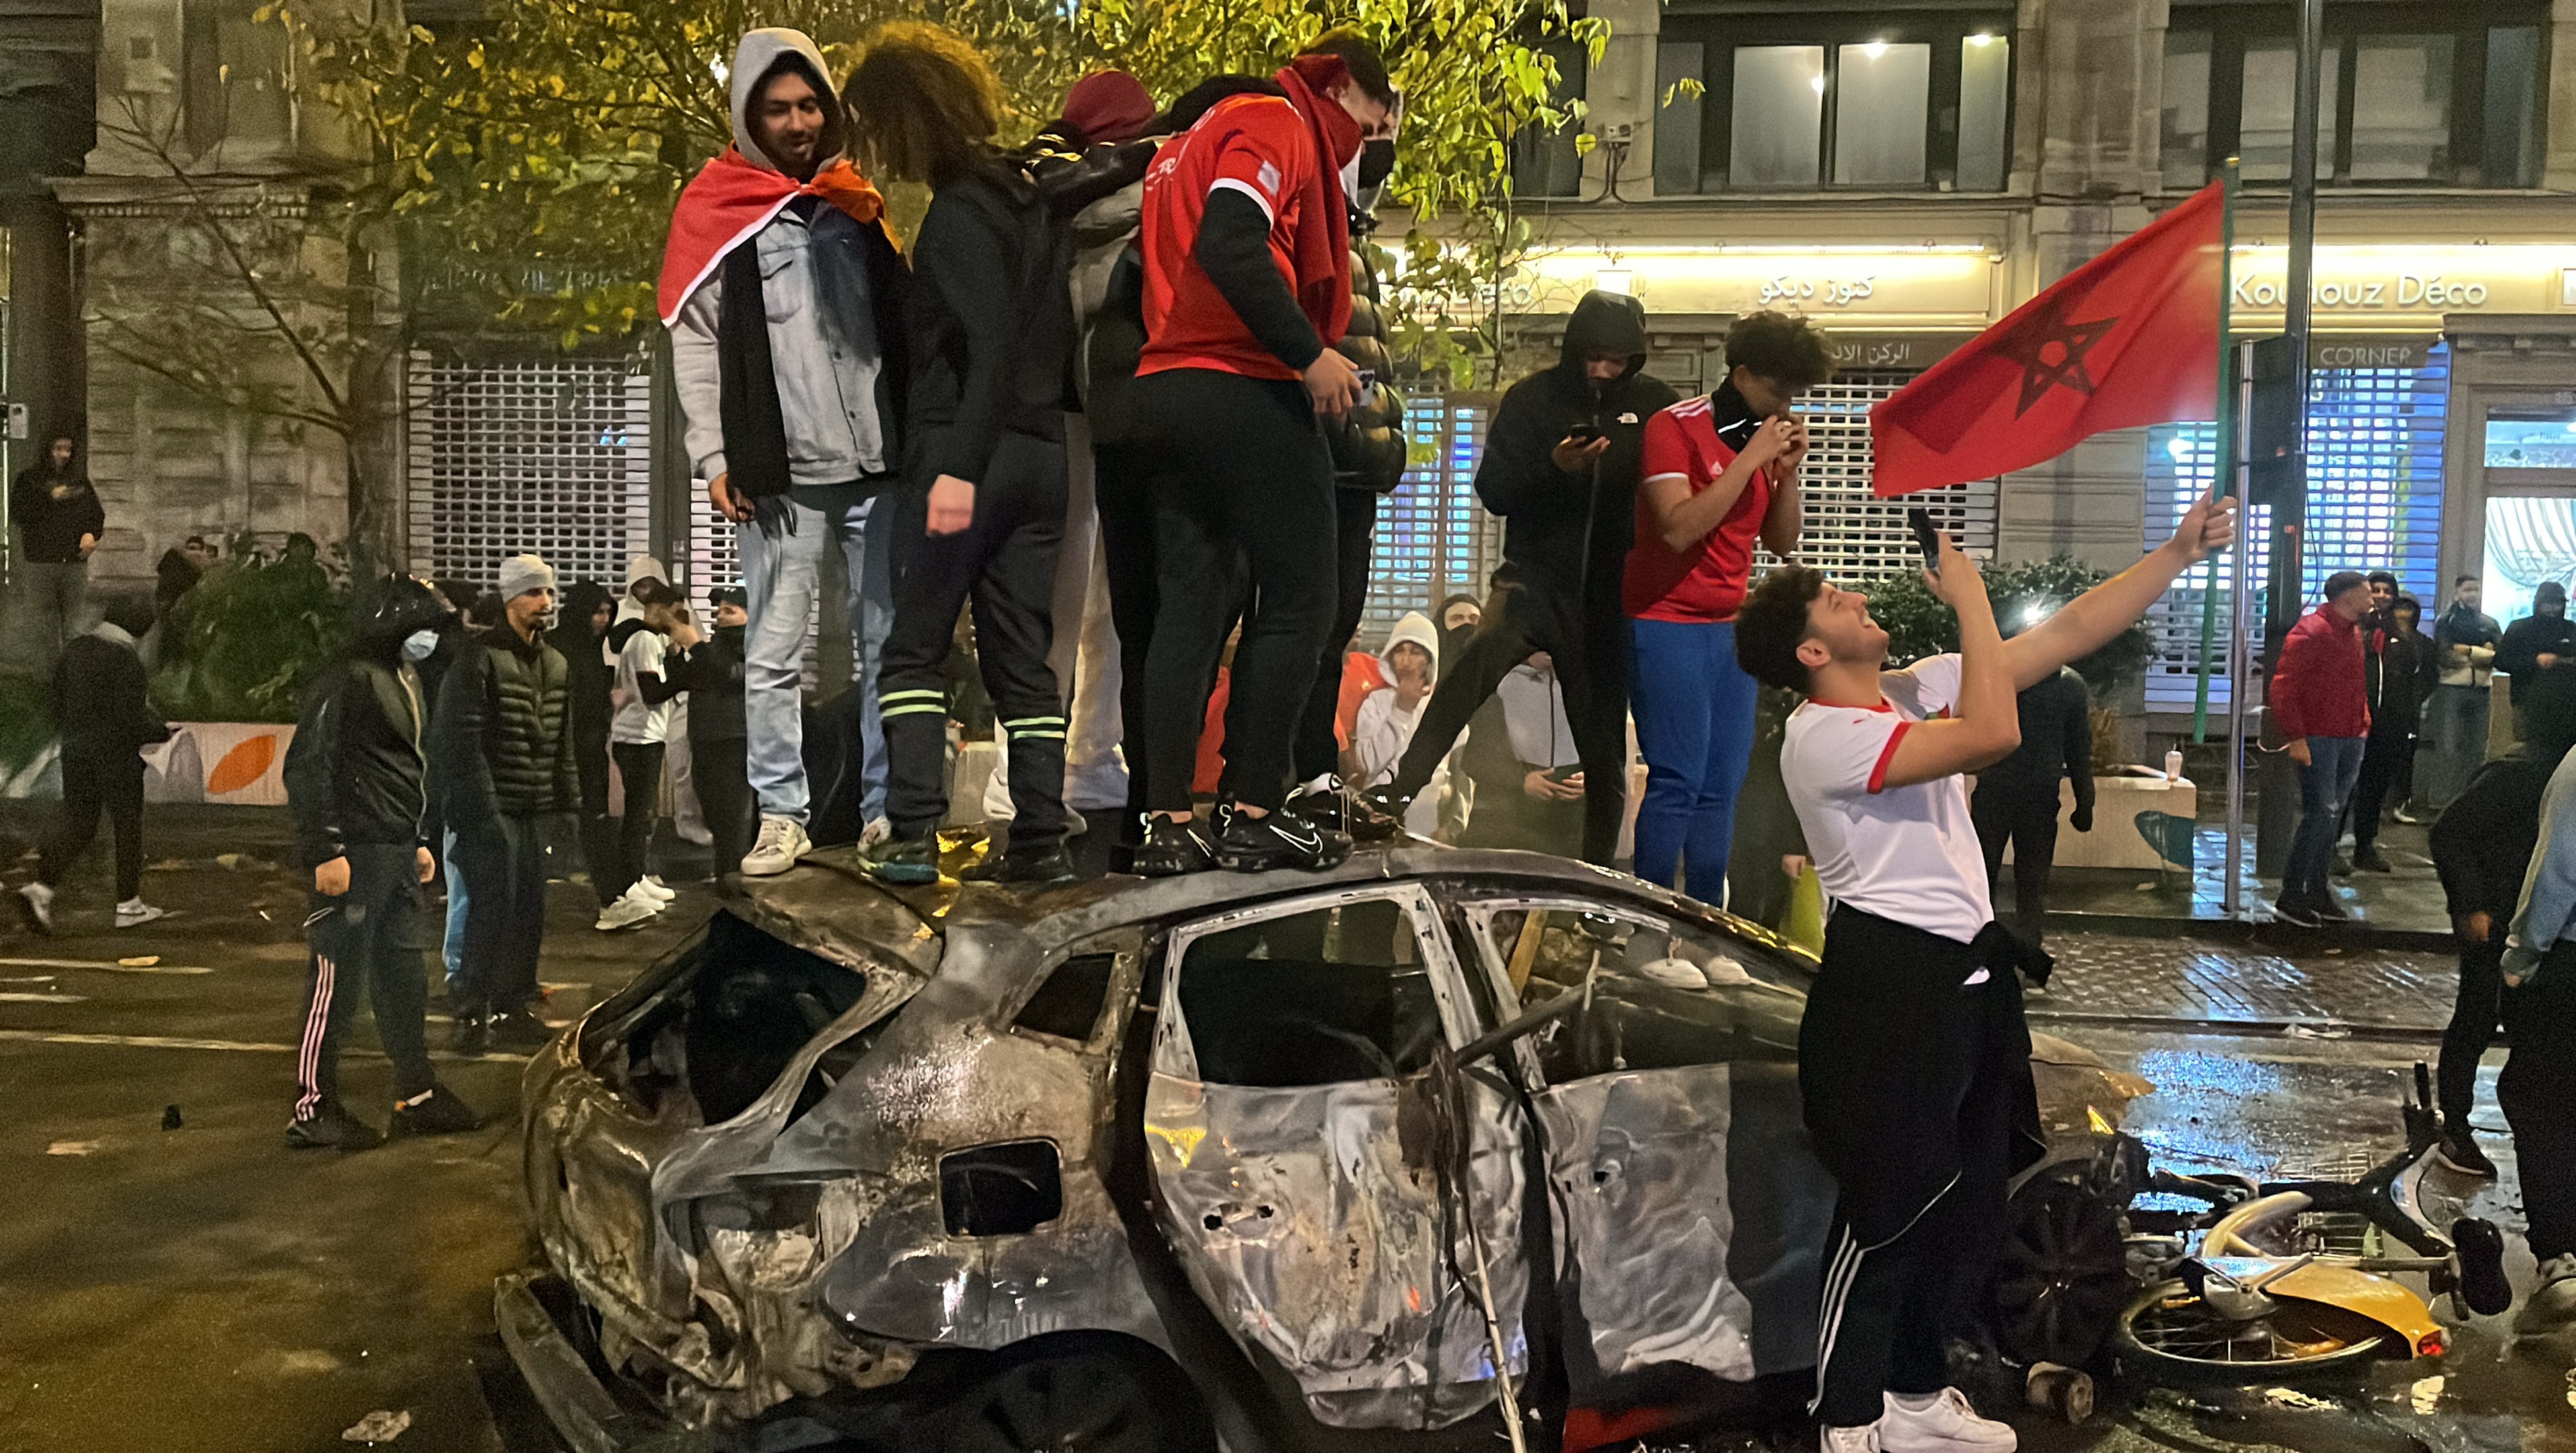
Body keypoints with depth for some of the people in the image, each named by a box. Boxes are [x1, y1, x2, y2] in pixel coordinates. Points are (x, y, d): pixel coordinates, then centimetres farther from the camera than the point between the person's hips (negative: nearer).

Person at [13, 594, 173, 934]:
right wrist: (163, 731, -6)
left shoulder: (73, 648, 7)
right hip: (115, 752, -7)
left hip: (75, 748, 7)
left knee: (76, 820, 12)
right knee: (127, 824, 5)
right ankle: (128, 905, 12)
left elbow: (59, 705, 13)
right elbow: (132, 720, -20)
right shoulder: (125, 657, -17)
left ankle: (41, 888, -6)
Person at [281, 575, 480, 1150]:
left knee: (402, 975, 15)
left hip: (398, 854, 10)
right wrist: (326, 851, -20)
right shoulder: (346, 681, -14)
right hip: (356, 856, -10)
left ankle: (418, 1096, 24)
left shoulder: (403, 677, 17)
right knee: (338, 981, -3)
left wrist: (419, 841, 22)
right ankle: (313, 1109, 6)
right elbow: (307, 767, -18)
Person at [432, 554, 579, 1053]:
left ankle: (515, 1004, 21)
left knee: (530, 909, 10)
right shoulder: (479, 659, -10)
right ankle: (473, 1012, 0)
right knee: (493, 907, -8)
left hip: (534, 807, 8)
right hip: (490, 808, -7)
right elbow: (459, 737, -15)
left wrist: (568, 797, 14)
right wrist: (480, 805, -19)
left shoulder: (555, 664, 15)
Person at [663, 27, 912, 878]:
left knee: (887, 644, 4)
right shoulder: (718, 209, 4)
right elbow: (694, 341, 1)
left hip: (880, 462, 3)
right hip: (781, 472, -3)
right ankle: (781, 815, 6)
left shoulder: (857, 197, 14)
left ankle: (887, 809, 11)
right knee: (775, 652, -1)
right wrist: (715, 457, -6)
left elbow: (908, 315, 18)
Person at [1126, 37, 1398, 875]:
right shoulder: (1281, 125, -4)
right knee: (1298, 598, -1)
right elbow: (1231, 246, -20)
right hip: (1245, 394, -9)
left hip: (1164, 391, 9)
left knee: (1187, 603, 6)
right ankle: (1252, 814, -1)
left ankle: (1167, 825, 3)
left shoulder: (1197, 140, 26)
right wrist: (1311, 352, -17)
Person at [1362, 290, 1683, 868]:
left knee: (1605, 746, 8)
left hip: (1610, 596, 2)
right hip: (1537, 577, -2)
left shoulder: (1655, 404, 4)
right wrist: (1552, 467, -21)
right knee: (1481, 655, -33)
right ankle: (1400, 789, -38)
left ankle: (1599, 869, 23)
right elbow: (1493, 490, -3)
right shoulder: (1534, 398, 1)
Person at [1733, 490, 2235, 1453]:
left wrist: (2181, 552, 5)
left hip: (1968, 975, 9)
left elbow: (2067, 635, 10)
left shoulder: (1918, 689, 9)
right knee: (1888, 1212, -1)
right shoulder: (1822, 733, -18)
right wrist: (1968, 594, -19)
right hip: (1889, 985, -9)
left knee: (1968, 1205, 16)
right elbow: (1995, 734, -29)